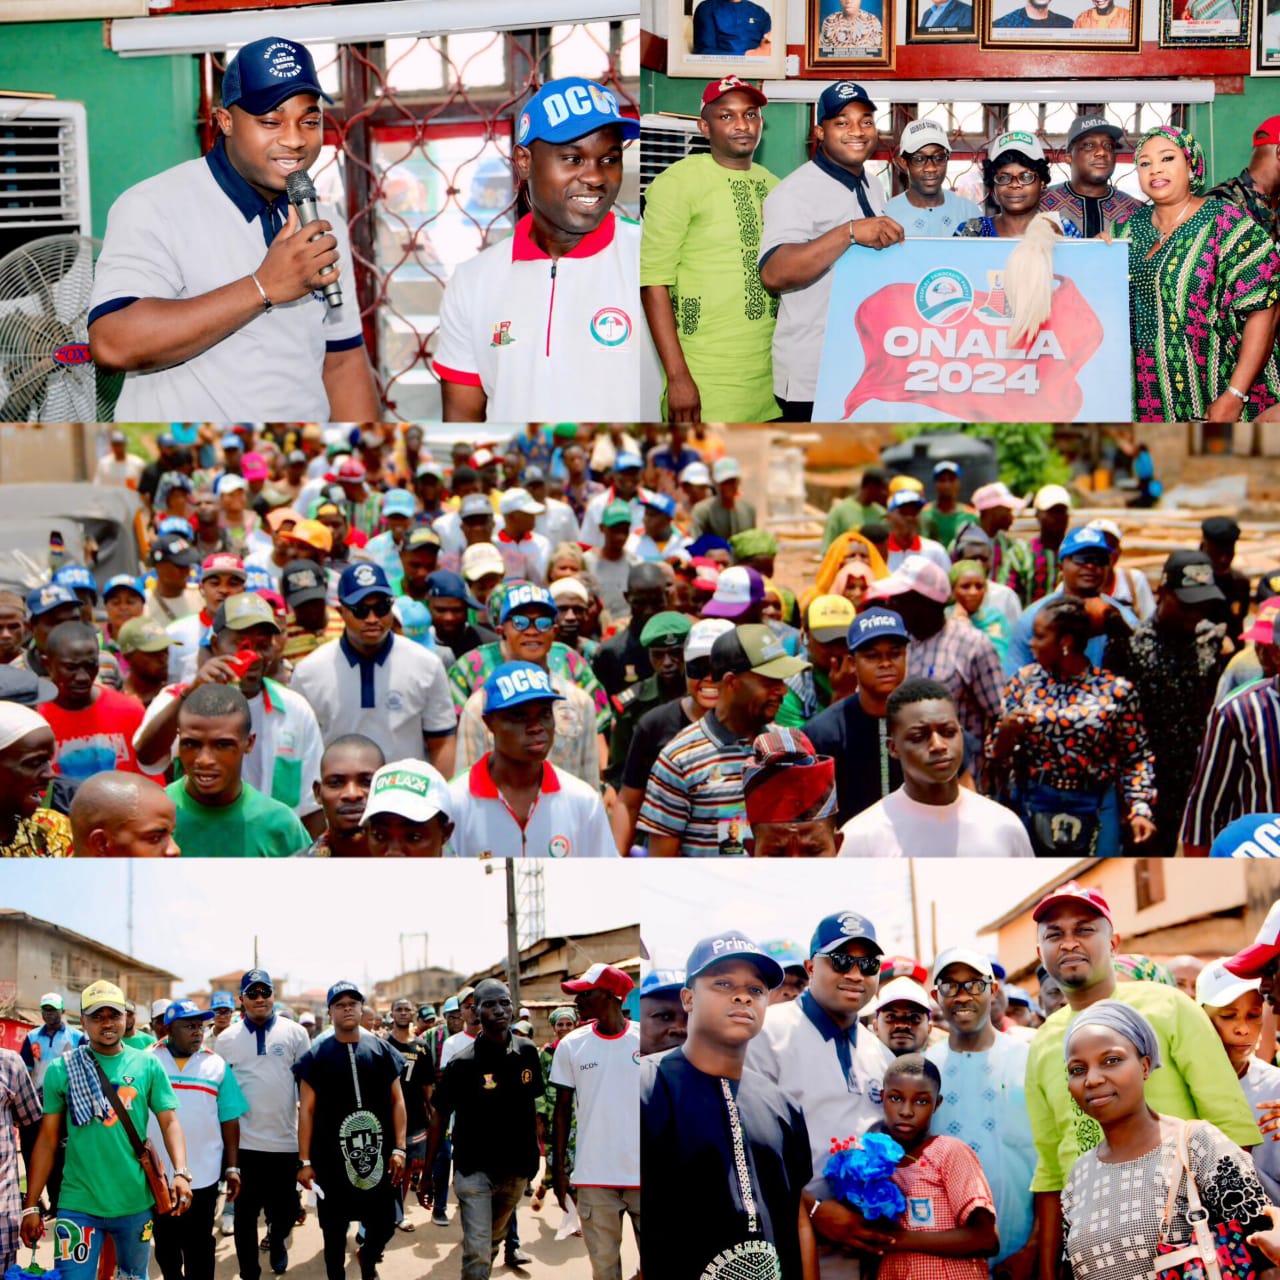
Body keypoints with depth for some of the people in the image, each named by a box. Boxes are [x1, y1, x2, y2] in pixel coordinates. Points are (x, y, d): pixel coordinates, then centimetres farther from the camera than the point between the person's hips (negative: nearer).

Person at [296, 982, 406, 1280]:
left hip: (378, 1155, 2)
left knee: (384, 1224, 7)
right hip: (332, 1159, -2)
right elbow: (307, 1109, -2)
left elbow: (397, 1101, 6)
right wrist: (304, 1161, -6)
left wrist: (399, 1148, -2)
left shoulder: (381, 1050, 5)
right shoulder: (317, 1055, 0)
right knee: (335, 1230, 8)